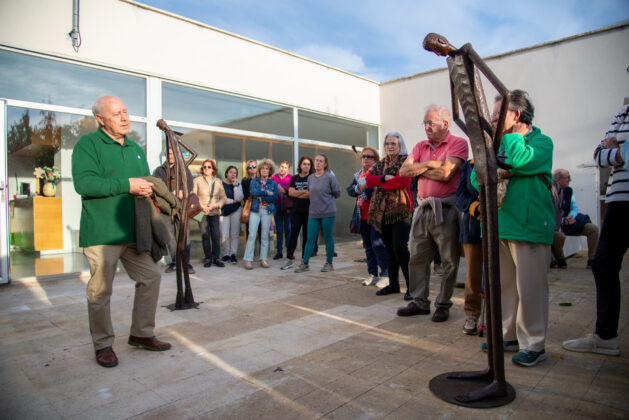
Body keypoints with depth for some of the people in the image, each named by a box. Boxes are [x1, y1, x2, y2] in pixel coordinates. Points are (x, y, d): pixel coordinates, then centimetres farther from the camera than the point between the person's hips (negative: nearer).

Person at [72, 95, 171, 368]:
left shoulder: (135, 149, 18)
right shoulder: (87, 145, -3)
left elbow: (147, 180, 26)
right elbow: (83, 182, -17)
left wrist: (147, 190, 1)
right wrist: (127, 185, -20)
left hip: (133, 232, 7)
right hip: (101, 233, -6)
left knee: (151, 277, 7)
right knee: (100, 289, 1)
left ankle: (141, 333, 23)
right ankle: (103, 344, 18)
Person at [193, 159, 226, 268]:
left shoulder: (218, 181, 10)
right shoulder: (197, 180, 3)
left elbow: (223, 197, 8)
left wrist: (215, 205, -9)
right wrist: (201, 206, -12)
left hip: (215, 213, 2)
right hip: (202, 213, -1)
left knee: (216, 236, -2)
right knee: (205, 236, 1)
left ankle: (216, 258, 7)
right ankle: (208, 258, 11)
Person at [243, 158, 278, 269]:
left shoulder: (273, 183, 9)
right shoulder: (254, 181, 9)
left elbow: (274, 197, -5)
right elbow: (253, 192, -10)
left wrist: (260, 196, -9)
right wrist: (266, 192, -9)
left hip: (267, 211, 1)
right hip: (255, 210, -1)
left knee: (265, 235, 4)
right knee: (252, 234, -7)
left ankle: (263, 259, 11)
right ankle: (248, 259, -4)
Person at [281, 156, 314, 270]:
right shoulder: (294, 178, 11)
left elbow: (312, 194, -12)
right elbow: (290, 192, -1)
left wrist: (297, 194, -5)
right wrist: (304, 192, -7)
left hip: (308, 211, -2)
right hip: (296, 211, 2)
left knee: (306, 235, 4)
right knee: (293, 234, 0)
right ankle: (289, 259, 5)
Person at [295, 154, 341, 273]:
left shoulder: (330, 177, -8)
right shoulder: (310, 177, 8)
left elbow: (337, 193, 0)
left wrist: (327, 200, 9)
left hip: (328, 213, -4)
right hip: (313, 213, 4)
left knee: (328, 238, 6)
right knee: (310, 238, 5)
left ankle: (329, 263, 19)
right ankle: (304, 263, 12)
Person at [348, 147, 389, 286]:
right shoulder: (358, 175, 17)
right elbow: (350, 190, 4)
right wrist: (359, 187, -13)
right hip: (363, 216, 7)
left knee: (377, 244, -10)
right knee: (368, 246, 11)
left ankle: (385, 274, 0)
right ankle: (373, 274, 20)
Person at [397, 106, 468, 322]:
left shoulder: (458, 143, -3)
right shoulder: (421, 146, 15)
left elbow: (445, 173, -18)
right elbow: (404, 170, 2)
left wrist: (418, 169, -4)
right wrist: (429, 164, -9)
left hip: (446, 209, -6)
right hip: (422, 208, 6)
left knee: (449, 261, 4)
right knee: (417, 257, 9)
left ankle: (443, 304, 18)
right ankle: (420, 302, 22)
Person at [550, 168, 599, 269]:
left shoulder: (568, 191, 10)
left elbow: (574, 208, 10)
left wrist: (570, 217, -12)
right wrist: (563, 221, -23)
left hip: (567, 223, 7)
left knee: (593, 228, -9)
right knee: (559, 236, -39)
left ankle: (592, 261, 0)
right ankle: (560, 260, -7)